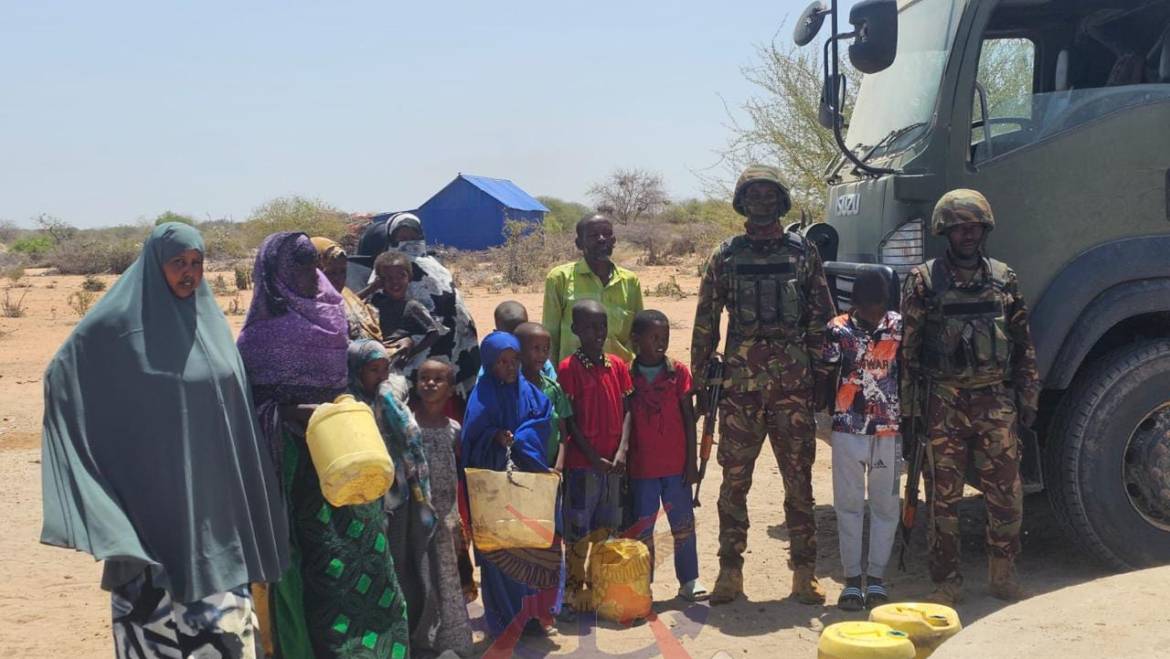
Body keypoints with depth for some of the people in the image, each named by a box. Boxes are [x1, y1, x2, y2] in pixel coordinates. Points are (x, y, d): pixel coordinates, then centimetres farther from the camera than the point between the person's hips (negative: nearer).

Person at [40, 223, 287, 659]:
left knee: (221, 604, 10)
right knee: (157, 594, 1)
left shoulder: (211, 319, 8)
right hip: (153, 489, -5)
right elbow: (61, 375, -5)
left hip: (212, 490, 5)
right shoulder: (120, 321, -8)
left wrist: (242, 485, 15)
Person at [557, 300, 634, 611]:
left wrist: (622, 451, -10)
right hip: (582, 463, -5)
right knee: (578, 529, 2)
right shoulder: (569, 369, -9)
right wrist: (595, 459, -13)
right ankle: (575, 586, 14)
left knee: (606, 527, 14)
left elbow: (627, 410, 5)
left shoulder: (618, 365, 6)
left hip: (613, 463, 5)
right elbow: (570, 422, -9)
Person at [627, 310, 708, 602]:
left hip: (676, 465, 1)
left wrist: (691, 461, 0)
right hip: (641, 467, 0)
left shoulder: (678, 371, -1)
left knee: (683, 523, 7)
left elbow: (689, 418, 2)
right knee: (642, 526, 6)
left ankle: (689, 580, 19)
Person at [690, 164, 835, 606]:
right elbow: (705, 324, 9)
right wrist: (700, 382, 4)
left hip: (793, 383, 0)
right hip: (740, 382, 0)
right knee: (734, 480, 4)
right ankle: (730, 572, 13)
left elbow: (821, 319, 7)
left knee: (799, 479, 4)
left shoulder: (804, 254, 8)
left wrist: (821, 374, 0)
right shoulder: (725, 257, 8)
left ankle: (804, 573, 13)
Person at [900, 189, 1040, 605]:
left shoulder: (1003, 279, 10)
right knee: (944, 496, 3)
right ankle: (947, 582, 13)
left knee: (1007, 493, 4)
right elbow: (907, 348, -2)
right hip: (944, 403, -3)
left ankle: (1003, 575, 20)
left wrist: (1028, 397, 8)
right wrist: (909, 407, -6)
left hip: (996, 401, 3)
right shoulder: (923, 281, 0)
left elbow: (1024, 344, 13)